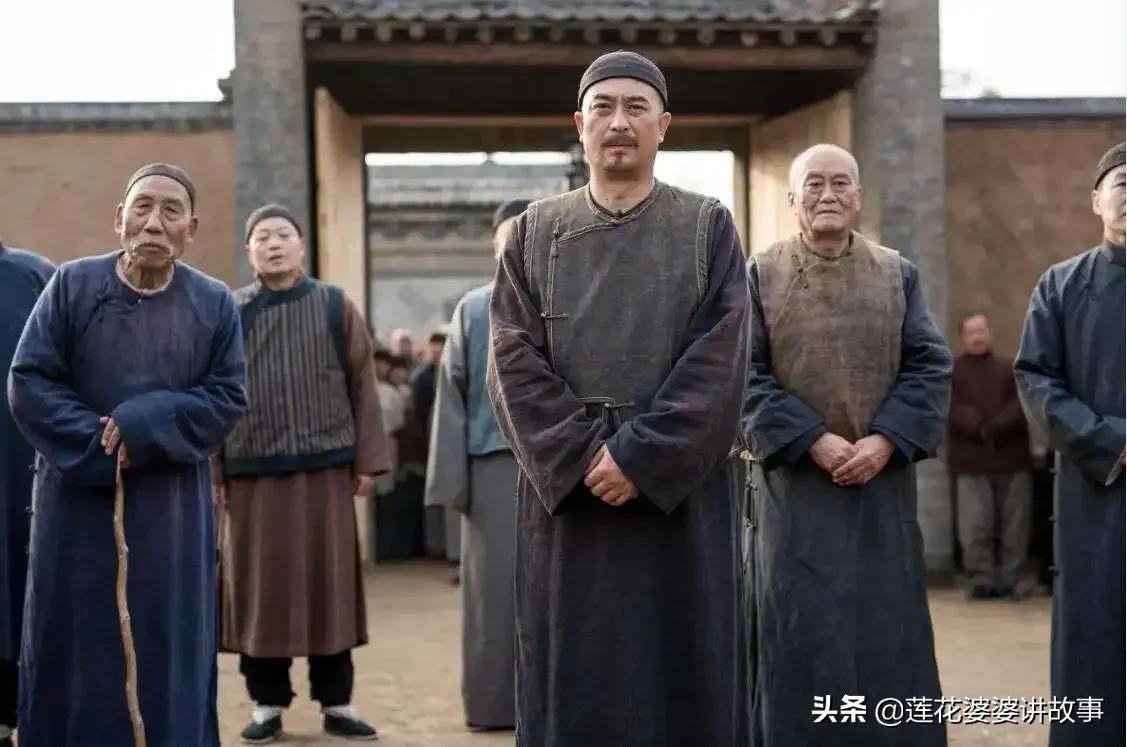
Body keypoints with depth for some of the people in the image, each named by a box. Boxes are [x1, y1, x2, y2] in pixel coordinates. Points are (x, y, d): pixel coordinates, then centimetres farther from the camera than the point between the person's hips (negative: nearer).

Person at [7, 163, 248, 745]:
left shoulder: (215, 303, 0)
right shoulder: (72, 285, -3)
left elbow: (229, 397, -3)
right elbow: (27, 382, -6)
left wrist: (147, 425, -17)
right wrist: (98, 448, -16)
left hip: (172, 506, 1)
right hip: (78, 497, 0)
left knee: (167, 648, 6)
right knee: (73, 644, 7)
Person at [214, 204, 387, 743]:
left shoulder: (336, 307, 6)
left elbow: (363, 389, 4)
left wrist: (366, 460, -1)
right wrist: (209, 470, -2)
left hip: (326, 469, 0)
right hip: (252, 472, 0)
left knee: (329, 583, 4)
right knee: (260, 588, 4)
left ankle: (336, 703, 14)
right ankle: (267, 704, 15)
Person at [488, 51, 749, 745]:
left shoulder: (708, 227, 4)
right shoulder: (536, 232, 8)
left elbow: (720, 358, -7)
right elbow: (513, 358, -1)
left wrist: (641, 456, -15)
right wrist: (582, 458, -13)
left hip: (680, 489, -1)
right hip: (566, 490, 1)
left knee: (683, 669, 3)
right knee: (573, 675, 5)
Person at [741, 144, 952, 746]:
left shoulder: (898, 274, 9)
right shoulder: (759, 277, 2)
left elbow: (930, 366, 2)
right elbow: (746, 376, -5)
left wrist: (885, 440, -12)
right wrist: (812, 441, -16)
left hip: (883, 482, 2)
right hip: (794, 483, -2)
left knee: (887, 629, 6)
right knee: (801, 633, 1)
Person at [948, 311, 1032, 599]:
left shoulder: (1011, 369, 15)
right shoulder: (950, 372, 10)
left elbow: (1023, 403, -2)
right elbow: (952, 410, -5)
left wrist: (996, 427, -17)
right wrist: (980, 429, -20)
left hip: (1013, 457, 2)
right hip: (972, 460, -2)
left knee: (1015, 525, 0)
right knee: (974, 526, -8)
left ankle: (1008, 580, 8)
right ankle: (981, 579, 1)